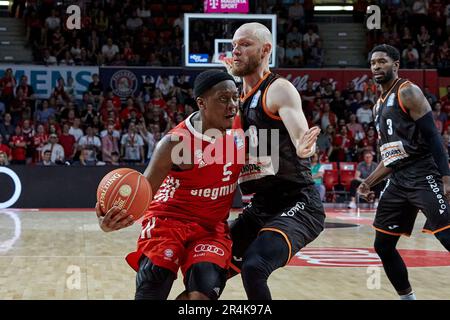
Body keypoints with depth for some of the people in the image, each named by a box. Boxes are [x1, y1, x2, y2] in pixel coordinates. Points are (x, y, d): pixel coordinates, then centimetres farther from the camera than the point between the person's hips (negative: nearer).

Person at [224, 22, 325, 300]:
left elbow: (303, 142, -25)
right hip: (261, 206, 8)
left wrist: (305, 148, -47)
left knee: (254, 267, -29)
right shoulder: (239, 100, 12)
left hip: (296, 203, -8)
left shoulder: (279, 90, -11)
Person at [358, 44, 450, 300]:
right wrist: (370, 183, 17)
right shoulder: (380, 105, 19)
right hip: (398, 181, 9)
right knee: (383, 246, 10)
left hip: (423, 176, -9)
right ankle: (407, 297, 23)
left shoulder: (408, 92, -6)